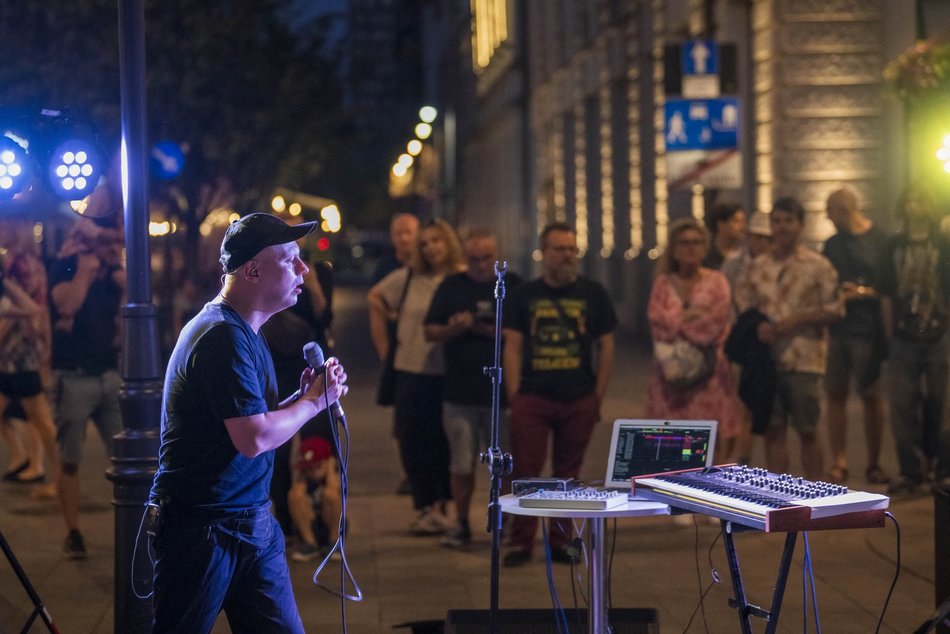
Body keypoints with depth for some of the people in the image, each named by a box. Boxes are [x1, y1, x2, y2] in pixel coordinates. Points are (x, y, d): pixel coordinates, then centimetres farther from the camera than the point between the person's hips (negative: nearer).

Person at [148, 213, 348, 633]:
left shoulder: (244, 332, 14)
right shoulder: (223, 335, -18)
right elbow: (254, 438, -24)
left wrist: (302, 397, 2)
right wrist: (314, 401, -10)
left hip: (253, 523, 9)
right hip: (201, 529, -9)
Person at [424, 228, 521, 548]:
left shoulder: (512, 285, 4)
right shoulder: (451, 287, 8)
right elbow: (430, 332, 8)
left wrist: (485, 329, -14)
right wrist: (454, 328, -12)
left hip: (500, 391, -1)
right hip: (459, 391, 1)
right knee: (462, 465, 5)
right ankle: (461, 524, 15)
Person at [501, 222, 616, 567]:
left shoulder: (593, 294, 6)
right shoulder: (524, 295, 6)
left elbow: (605, 346, 7)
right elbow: (512, 347, 4)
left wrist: (598, 396, 1)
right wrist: (514, 394, -5)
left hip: (579, 401, 1)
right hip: (532, 398, -1)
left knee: (567, 473, 8)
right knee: (525, 471, -4)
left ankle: (560, 541, 15)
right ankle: (521, 542, 1)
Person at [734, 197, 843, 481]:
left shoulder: (817, 265, -1)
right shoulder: (757, 266, 10)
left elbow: (834, 309, -3)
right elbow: (742, 304, 13)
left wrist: (796, 320, -14)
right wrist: (758, 325, -8)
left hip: (803, 359, -4)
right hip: (767, 358, 4)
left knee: (807, 430, 1)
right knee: (772, 430, 7)